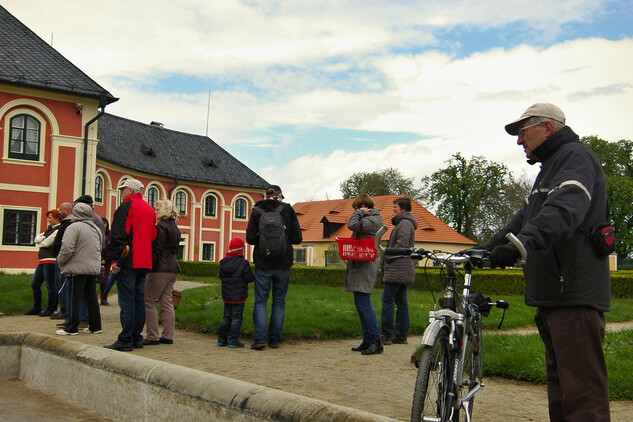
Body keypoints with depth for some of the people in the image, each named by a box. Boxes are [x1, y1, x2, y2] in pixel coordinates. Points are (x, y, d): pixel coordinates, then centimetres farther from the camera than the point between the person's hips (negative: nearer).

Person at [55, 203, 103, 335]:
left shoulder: (74, 227, -12)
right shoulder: (96, 229, 13)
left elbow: (67, 249, -18)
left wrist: (60, 261, -2)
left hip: (78, 268, -7)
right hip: (93, 268, 7)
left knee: (74, 299, -1)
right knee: (92, 298, 12)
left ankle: (72, 328, 3)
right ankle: (95, 326, 15)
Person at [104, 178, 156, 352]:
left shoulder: (126, 207, -7)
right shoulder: (149, 209, 18)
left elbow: (118, 236, -14)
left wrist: (114, 259, -14)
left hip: (128, 261, -8)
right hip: (144, 263, 8)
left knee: (127, 301, -7)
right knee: (139, 300, 10)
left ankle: (125, 340, -7)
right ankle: (136, 338, 14)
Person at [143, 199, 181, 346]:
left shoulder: (161, 226, -11)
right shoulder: (175, 227, 17)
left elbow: (156, 250, -17)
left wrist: (151, 267, -16)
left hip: (160, 269, -9)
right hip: (173, 268, 9)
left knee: (149, 302, -2)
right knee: (166, 302, 10)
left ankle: (152, 336, -2)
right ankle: (168, 336, 10)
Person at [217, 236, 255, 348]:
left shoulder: (223, 262, 4)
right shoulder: (243, 263, -14)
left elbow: (221, 276, 12)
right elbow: (249, 278, -13)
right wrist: (252, 274, 8)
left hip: (226, 296, 6)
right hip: (239, 296, -6)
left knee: (226, 317, 16)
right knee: (236, 318, 0)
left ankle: (222, 339, 20)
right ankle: (233, 341, 0)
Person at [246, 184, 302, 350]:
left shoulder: (257, 211, -1)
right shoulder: (288, 210, -1)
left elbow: (250, 238, -1)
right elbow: (297, 238, -2)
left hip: (263, 263, -1)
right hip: (283, 264, 1)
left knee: (260, 301, 4)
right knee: (279, 302, 9)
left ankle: (260, 338, -7)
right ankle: (275, 339, 11)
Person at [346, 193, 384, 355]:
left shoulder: (374, 219, -10)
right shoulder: (368, 219, 20)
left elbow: (352, 225, -20)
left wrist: (359, 213, -7)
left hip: (366, 266, -10)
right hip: (359, 265, 10)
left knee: (364, 304, -12)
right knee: (360, 304, 11)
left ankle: (376, 341, -10)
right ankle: (367, 340, 16)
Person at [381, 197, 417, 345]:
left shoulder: (404, 223, -11)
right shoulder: (404, 223, 22)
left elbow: (402, 244, -21)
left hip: (397, 269, -11)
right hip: (403, 270, 11)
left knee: (387, 299, -10)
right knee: (401, 301, 9)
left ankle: (386, 335, -10)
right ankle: (401, 335, 12)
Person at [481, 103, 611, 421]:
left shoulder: (576, 156, -8)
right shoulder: (550, 167, 26)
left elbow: (564, 209, -27)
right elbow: (527, 217, 28)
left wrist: (522, 243, -41)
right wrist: (486, 248, 18)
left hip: (574, 296, -11)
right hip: (553, 294, 11)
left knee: (582, 392, -12)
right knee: (558, 386, 15)